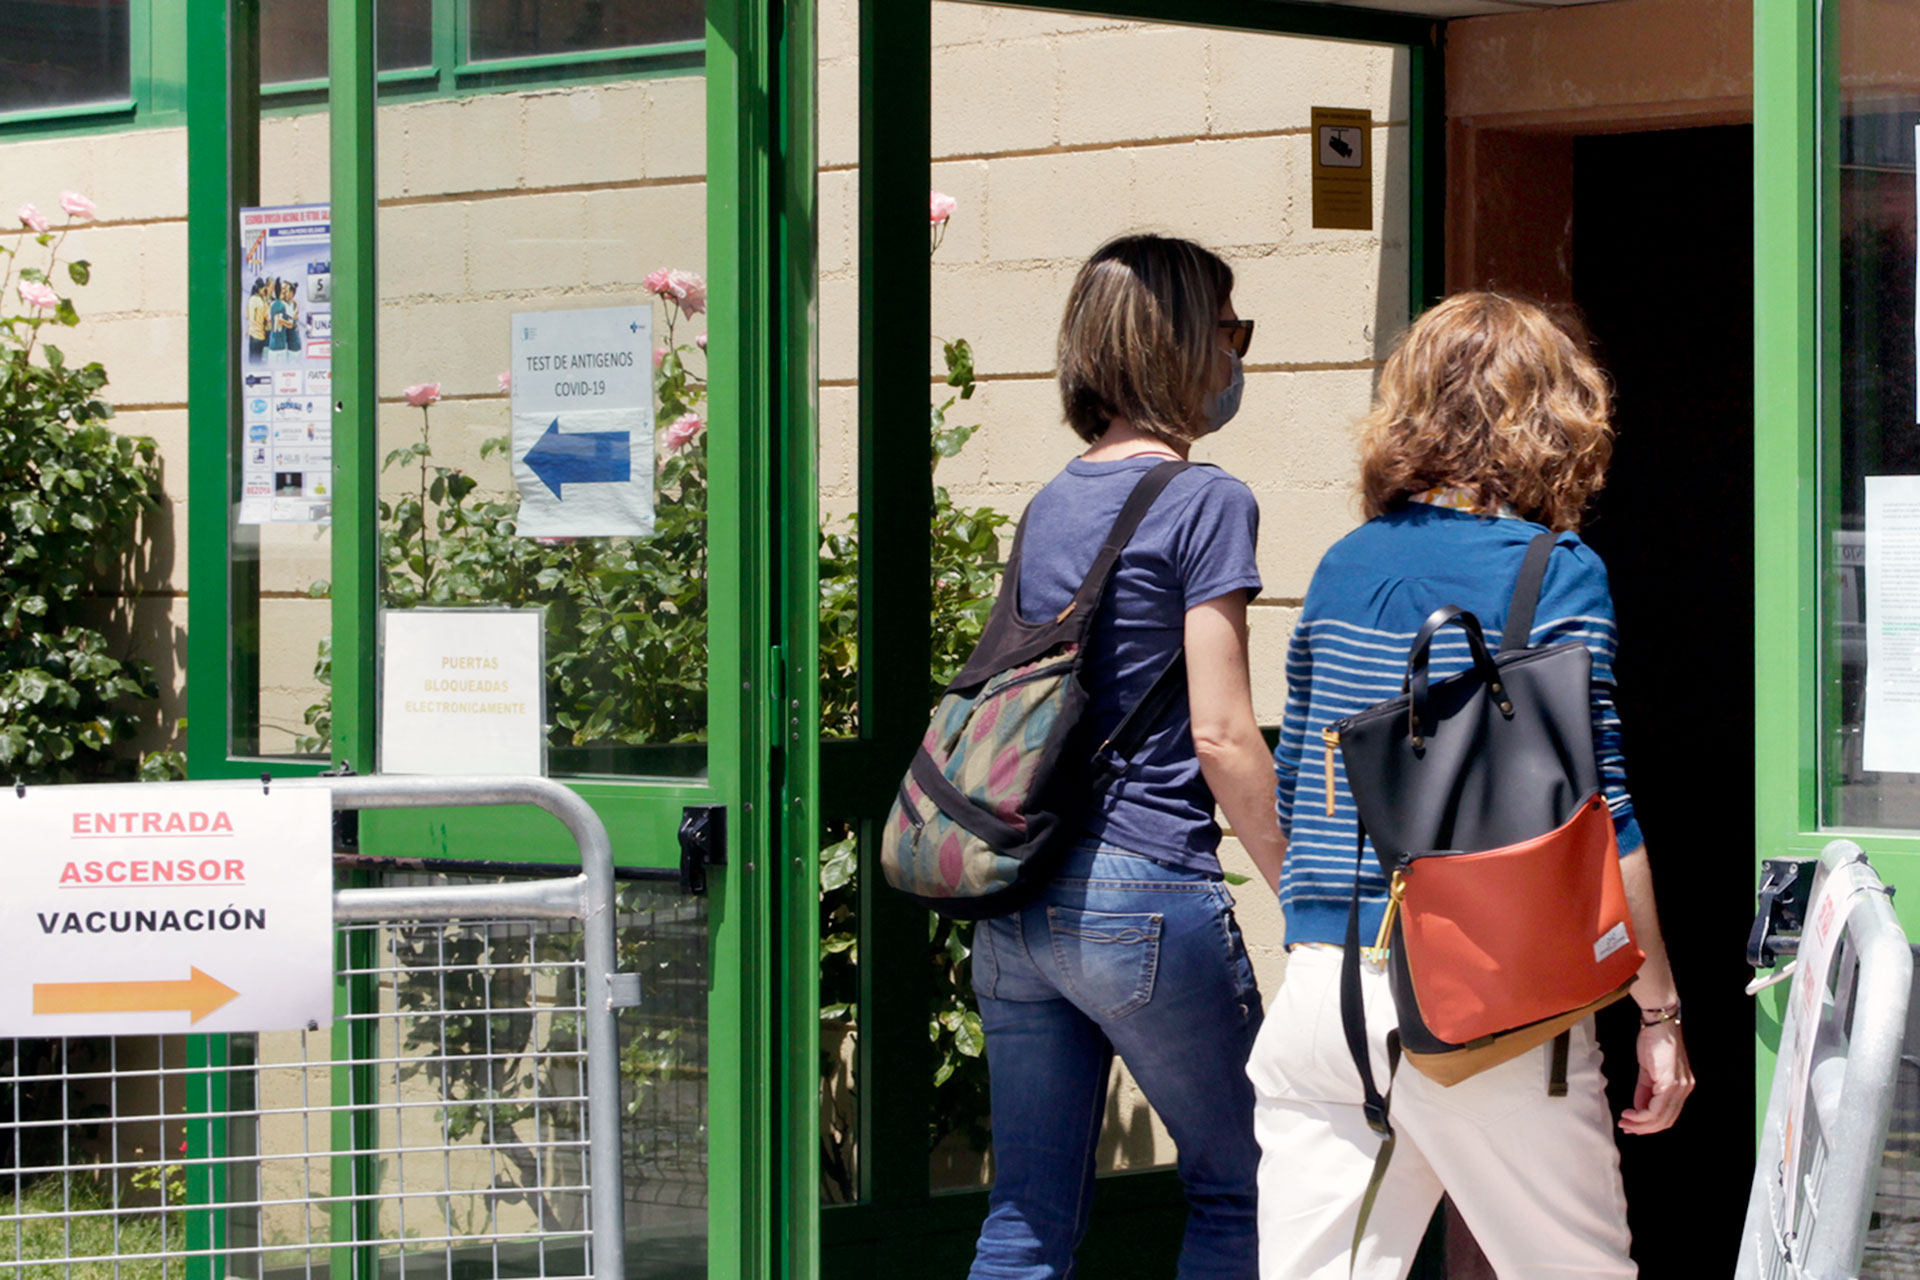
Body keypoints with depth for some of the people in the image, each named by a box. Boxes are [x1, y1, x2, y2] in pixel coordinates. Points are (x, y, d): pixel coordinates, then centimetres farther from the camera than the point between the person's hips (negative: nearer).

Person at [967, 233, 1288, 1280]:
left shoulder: (1049, 506, 15)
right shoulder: (1205, 502, -7)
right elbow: (1220, 734, -12)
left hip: (1015, 901, 7)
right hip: (1144, 892, -7)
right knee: (1235, 1188, 9)